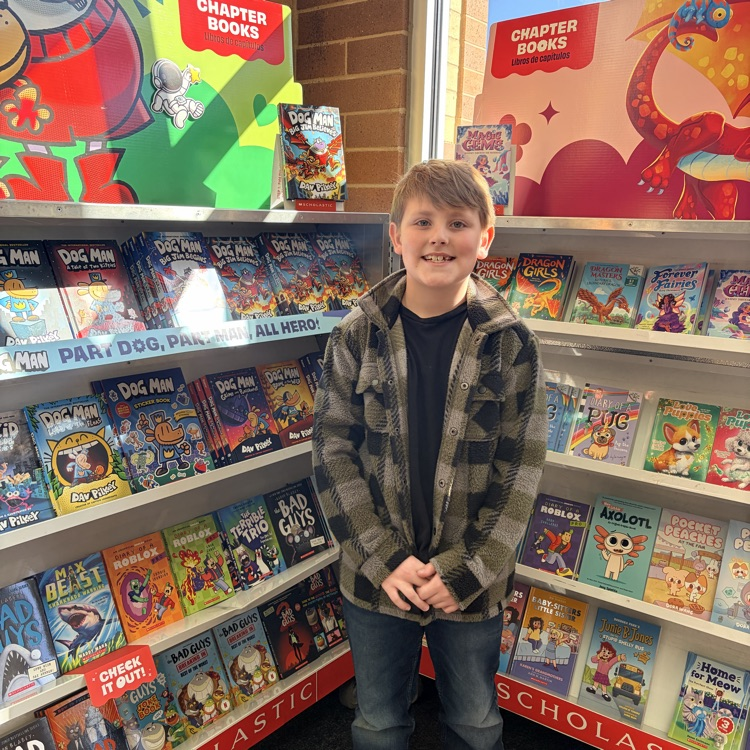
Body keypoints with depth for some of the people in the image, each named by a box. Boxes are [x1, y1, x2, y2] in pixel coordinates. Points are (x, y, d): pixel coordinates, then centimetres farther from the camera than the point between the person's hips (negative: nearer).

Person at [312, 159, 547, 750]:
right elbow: (333, 450, -7)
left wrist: (469, 571, -12)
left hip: (472, 583, 0)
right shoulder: (357, 335, -8)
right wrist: (385, 559, -12)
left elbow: (521, 469, -7)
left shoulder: (511, 343, -9)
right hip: (377, 577, 1)